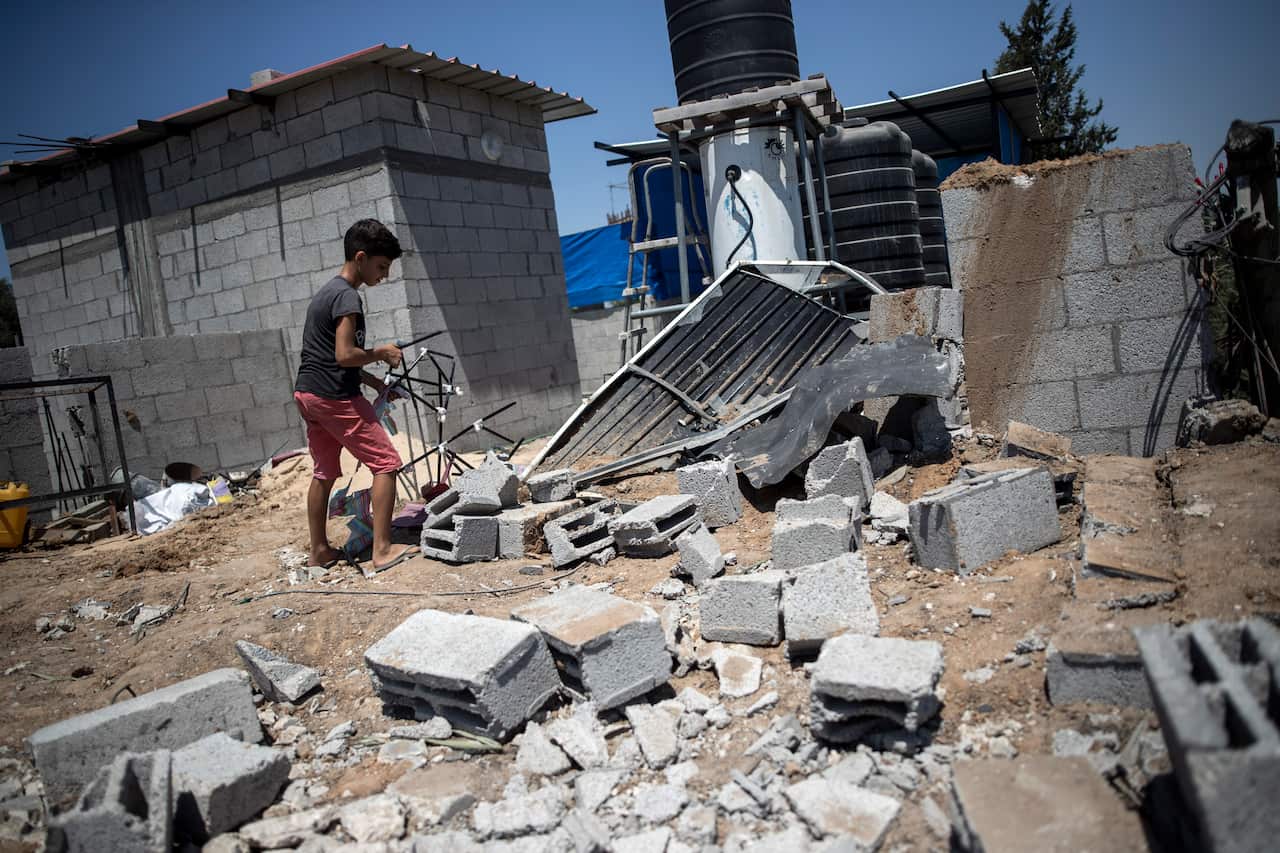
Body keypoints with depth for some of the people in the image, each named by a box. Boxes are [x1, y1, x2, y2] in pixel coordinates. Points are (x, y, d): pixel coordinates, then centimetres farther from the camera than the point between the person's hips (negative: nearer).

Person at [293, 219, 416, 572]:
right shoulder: (347, 296, -13)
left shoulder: (327, 292, 18)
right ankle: (382, 550, -7)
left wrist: (376, 383, 16)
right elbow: (345, 355, -22)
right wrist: (381, 353, -6)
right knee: (386, 462, -5)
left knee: (325, 472, 16)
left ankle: (319, 550, 24)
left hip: (307, 393, 10)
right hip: (335, 397, -10)